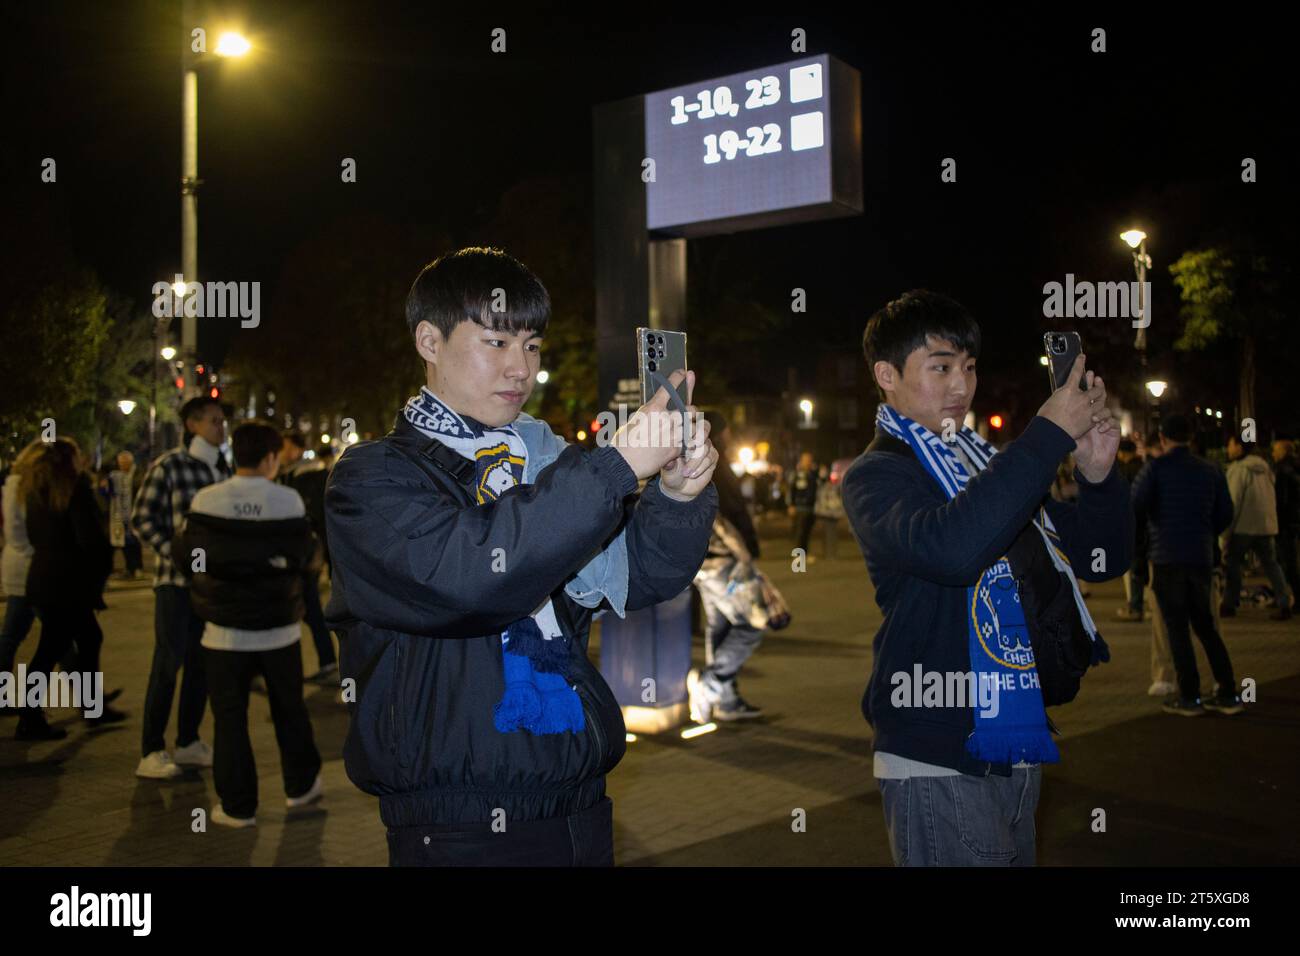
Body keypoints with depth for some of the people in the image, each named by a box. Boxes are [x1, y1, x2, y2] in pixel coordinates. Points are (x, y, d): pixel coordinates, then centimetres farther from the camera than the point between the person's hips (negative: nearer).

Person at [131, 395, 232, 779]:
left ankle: (188, 742, 23)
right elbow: (142, 519, -8)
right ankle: (151, 752, 5)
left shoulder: (224, 469, 8)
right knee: (168, 663, -3)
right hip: (176, 579, -6)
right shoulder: (168, 466, -8)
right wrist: (175, 555, -15)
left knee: (201, 662, 11)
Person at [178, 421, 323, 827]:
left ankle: (238, 806, 11)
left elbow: (185, 550, 4)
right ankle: (300, 785, 31)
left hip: (226, 629, 0)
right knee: (290, 709, 18)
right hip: (278, 628, 1)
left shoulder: (206, 500, -9)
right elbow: (306, 560, -5)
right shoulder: (288, 501, -12)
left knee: (230, 716, 8)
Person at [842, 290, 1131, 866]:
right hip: (938, 765, -7)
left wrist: (1097, 474, -6)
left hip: (1017, 751, 7)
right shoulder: (875, 475, -8)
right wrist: (1050, 432, -24)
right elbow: (951, 546, -30)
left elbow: (1101, 559, 13)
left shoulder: (992, 466, 12)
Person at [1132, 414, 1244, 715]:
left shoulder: (1156, 467, -6)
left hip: (1167, 558, -5)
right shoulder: (1209, 470, 9)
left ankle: (1189, 697, 1)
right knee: (1205, 625, 13)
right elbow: (1225, 513, 9)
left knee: (1177, 628, 1)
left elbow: (1135, 507, -14)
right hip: (1201, 558, 5)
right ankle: (1228, 695, 12)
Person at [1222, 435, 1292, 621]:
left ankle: (1229, 604, 6)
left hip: (1243, 526, -6)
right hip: (1266, 525, 6)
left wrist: (1226, 532, -11)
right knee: (1270, 563, 9)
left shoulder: (1238, 469, -10)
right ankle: (1284, 604, 1)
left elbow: (1233, 502, -13)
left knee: (1232, 562, 5)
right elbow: (1272, 498, 17)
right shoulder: (1264, 467, 12)